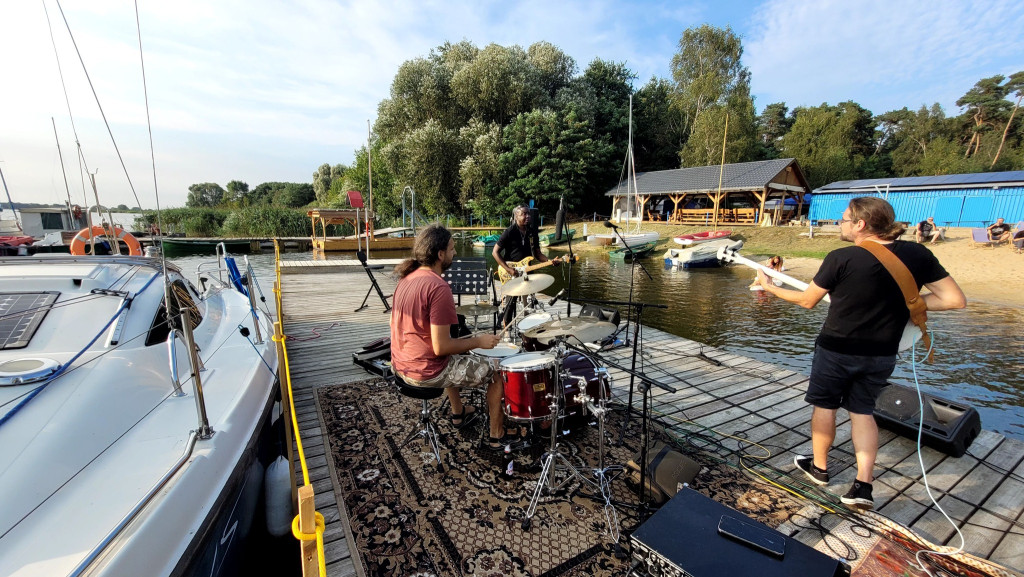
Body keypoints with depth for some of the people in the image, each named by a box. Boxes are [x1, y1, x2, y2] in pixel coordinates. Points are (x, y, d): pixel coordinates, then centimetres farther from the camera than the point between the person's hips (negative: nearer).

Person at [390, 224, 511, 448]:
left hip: (401, 365, 9)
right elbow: (441, 347, -26)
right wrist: (479, 341, -11)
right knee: (497, 371, 8)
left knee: (457, 357, 37)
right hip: (427, 372, -9)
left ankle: (458, 413, 48)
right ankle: (497, 435, 23)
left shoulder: (407, 277, 2)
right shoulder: (439, 287, -25)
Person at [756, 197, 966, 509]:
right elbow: (956, 299, -2)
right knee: (862, 411, 19)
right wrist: (903, 301, 7)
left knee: (824, 405, 16)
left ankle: (819, 467, 32)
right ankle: (863, 485, 14)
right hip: (882, 355, 4)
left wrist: (768, 286, 3)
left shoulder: (841, 258, -18)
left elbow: (807, 300, -9)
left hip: (836, 349, -4)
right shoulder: (918, 255, -5)